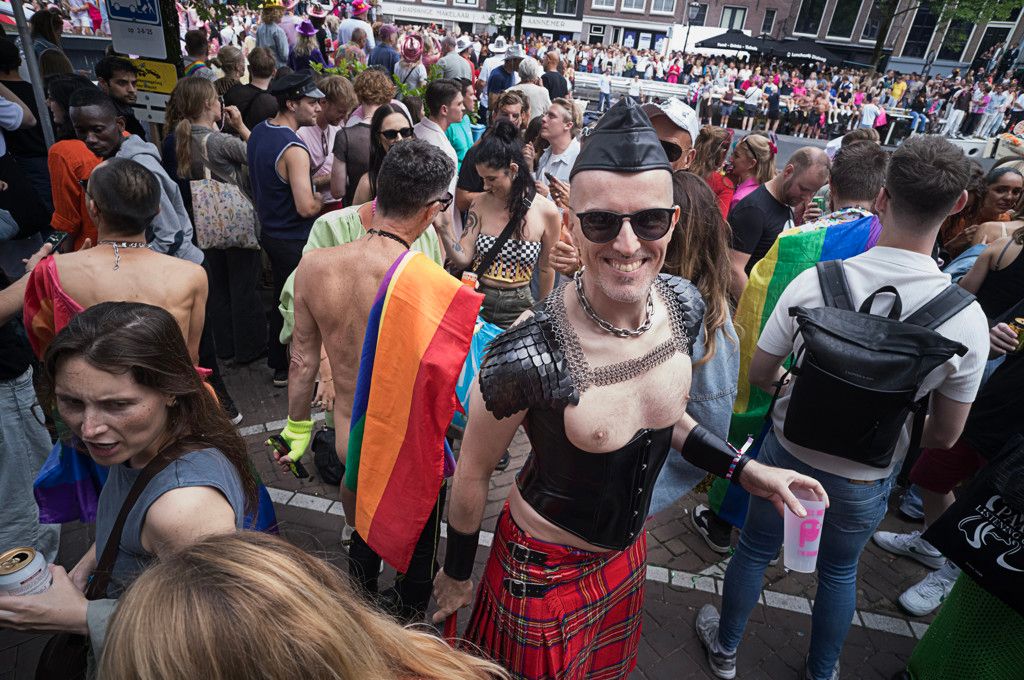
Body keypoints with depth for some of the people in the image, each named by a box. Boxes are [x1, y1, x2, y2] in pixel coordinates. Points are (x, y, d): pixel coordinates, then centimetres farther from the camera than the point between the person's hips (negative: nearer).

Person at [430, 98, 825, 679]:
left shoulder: (684, 305, -16)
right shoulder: (527, 356, -35)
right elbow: (474, 474, -18)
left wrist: (747, 471, -3)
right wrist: (457, 575, -4)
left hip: (627, 551, 6)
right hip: (545, 568, -5)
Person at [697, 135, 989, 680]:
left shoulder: (815, 282, -23)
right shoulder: (967, 319, -21)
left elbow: (759, 375, -11)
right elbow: (945, 435, -9)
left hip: (788, 451, 0)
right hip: (864, 480, 1)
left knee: (754, 550, 23)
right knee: (839, 570, 27)